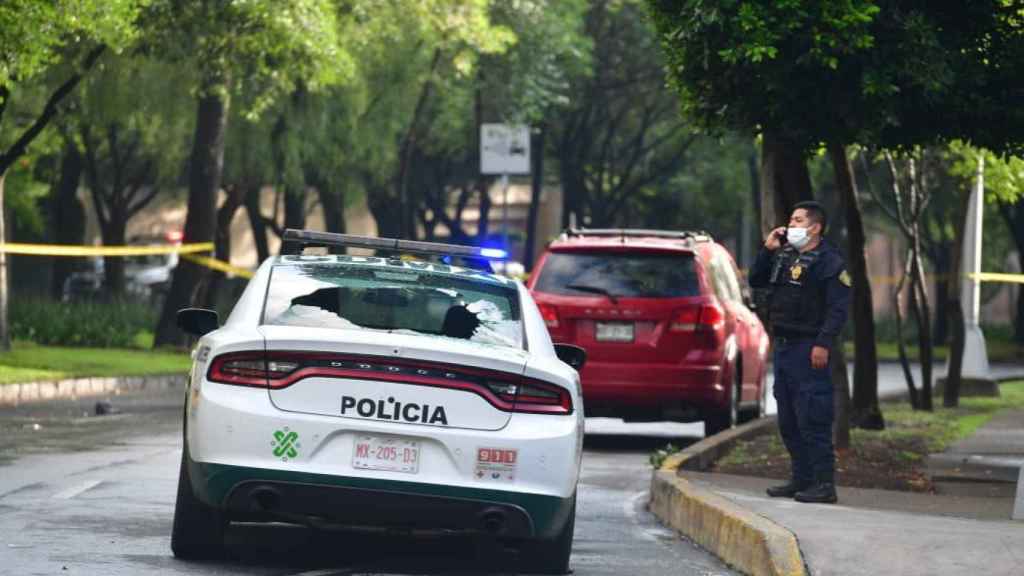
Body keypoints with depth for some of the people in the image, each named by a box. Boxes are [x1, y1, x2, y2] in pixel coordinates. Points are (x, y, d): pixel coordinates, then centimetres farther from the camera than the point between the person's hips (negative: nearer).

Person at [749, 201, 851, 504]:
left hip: (809, 349, -9)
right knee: (788, 421, 13)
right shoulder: (783, 255, 17)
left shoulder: (829, 261, -9)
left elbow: (838, 307, -15)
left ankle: (824, 484, -10)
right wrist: (767, 250, 10)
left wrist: (823, 344, -23)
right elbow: (756, 282, 23)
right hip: (783, 345, 9)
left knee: (813, 420, -11)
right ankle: (801, 479, 20)